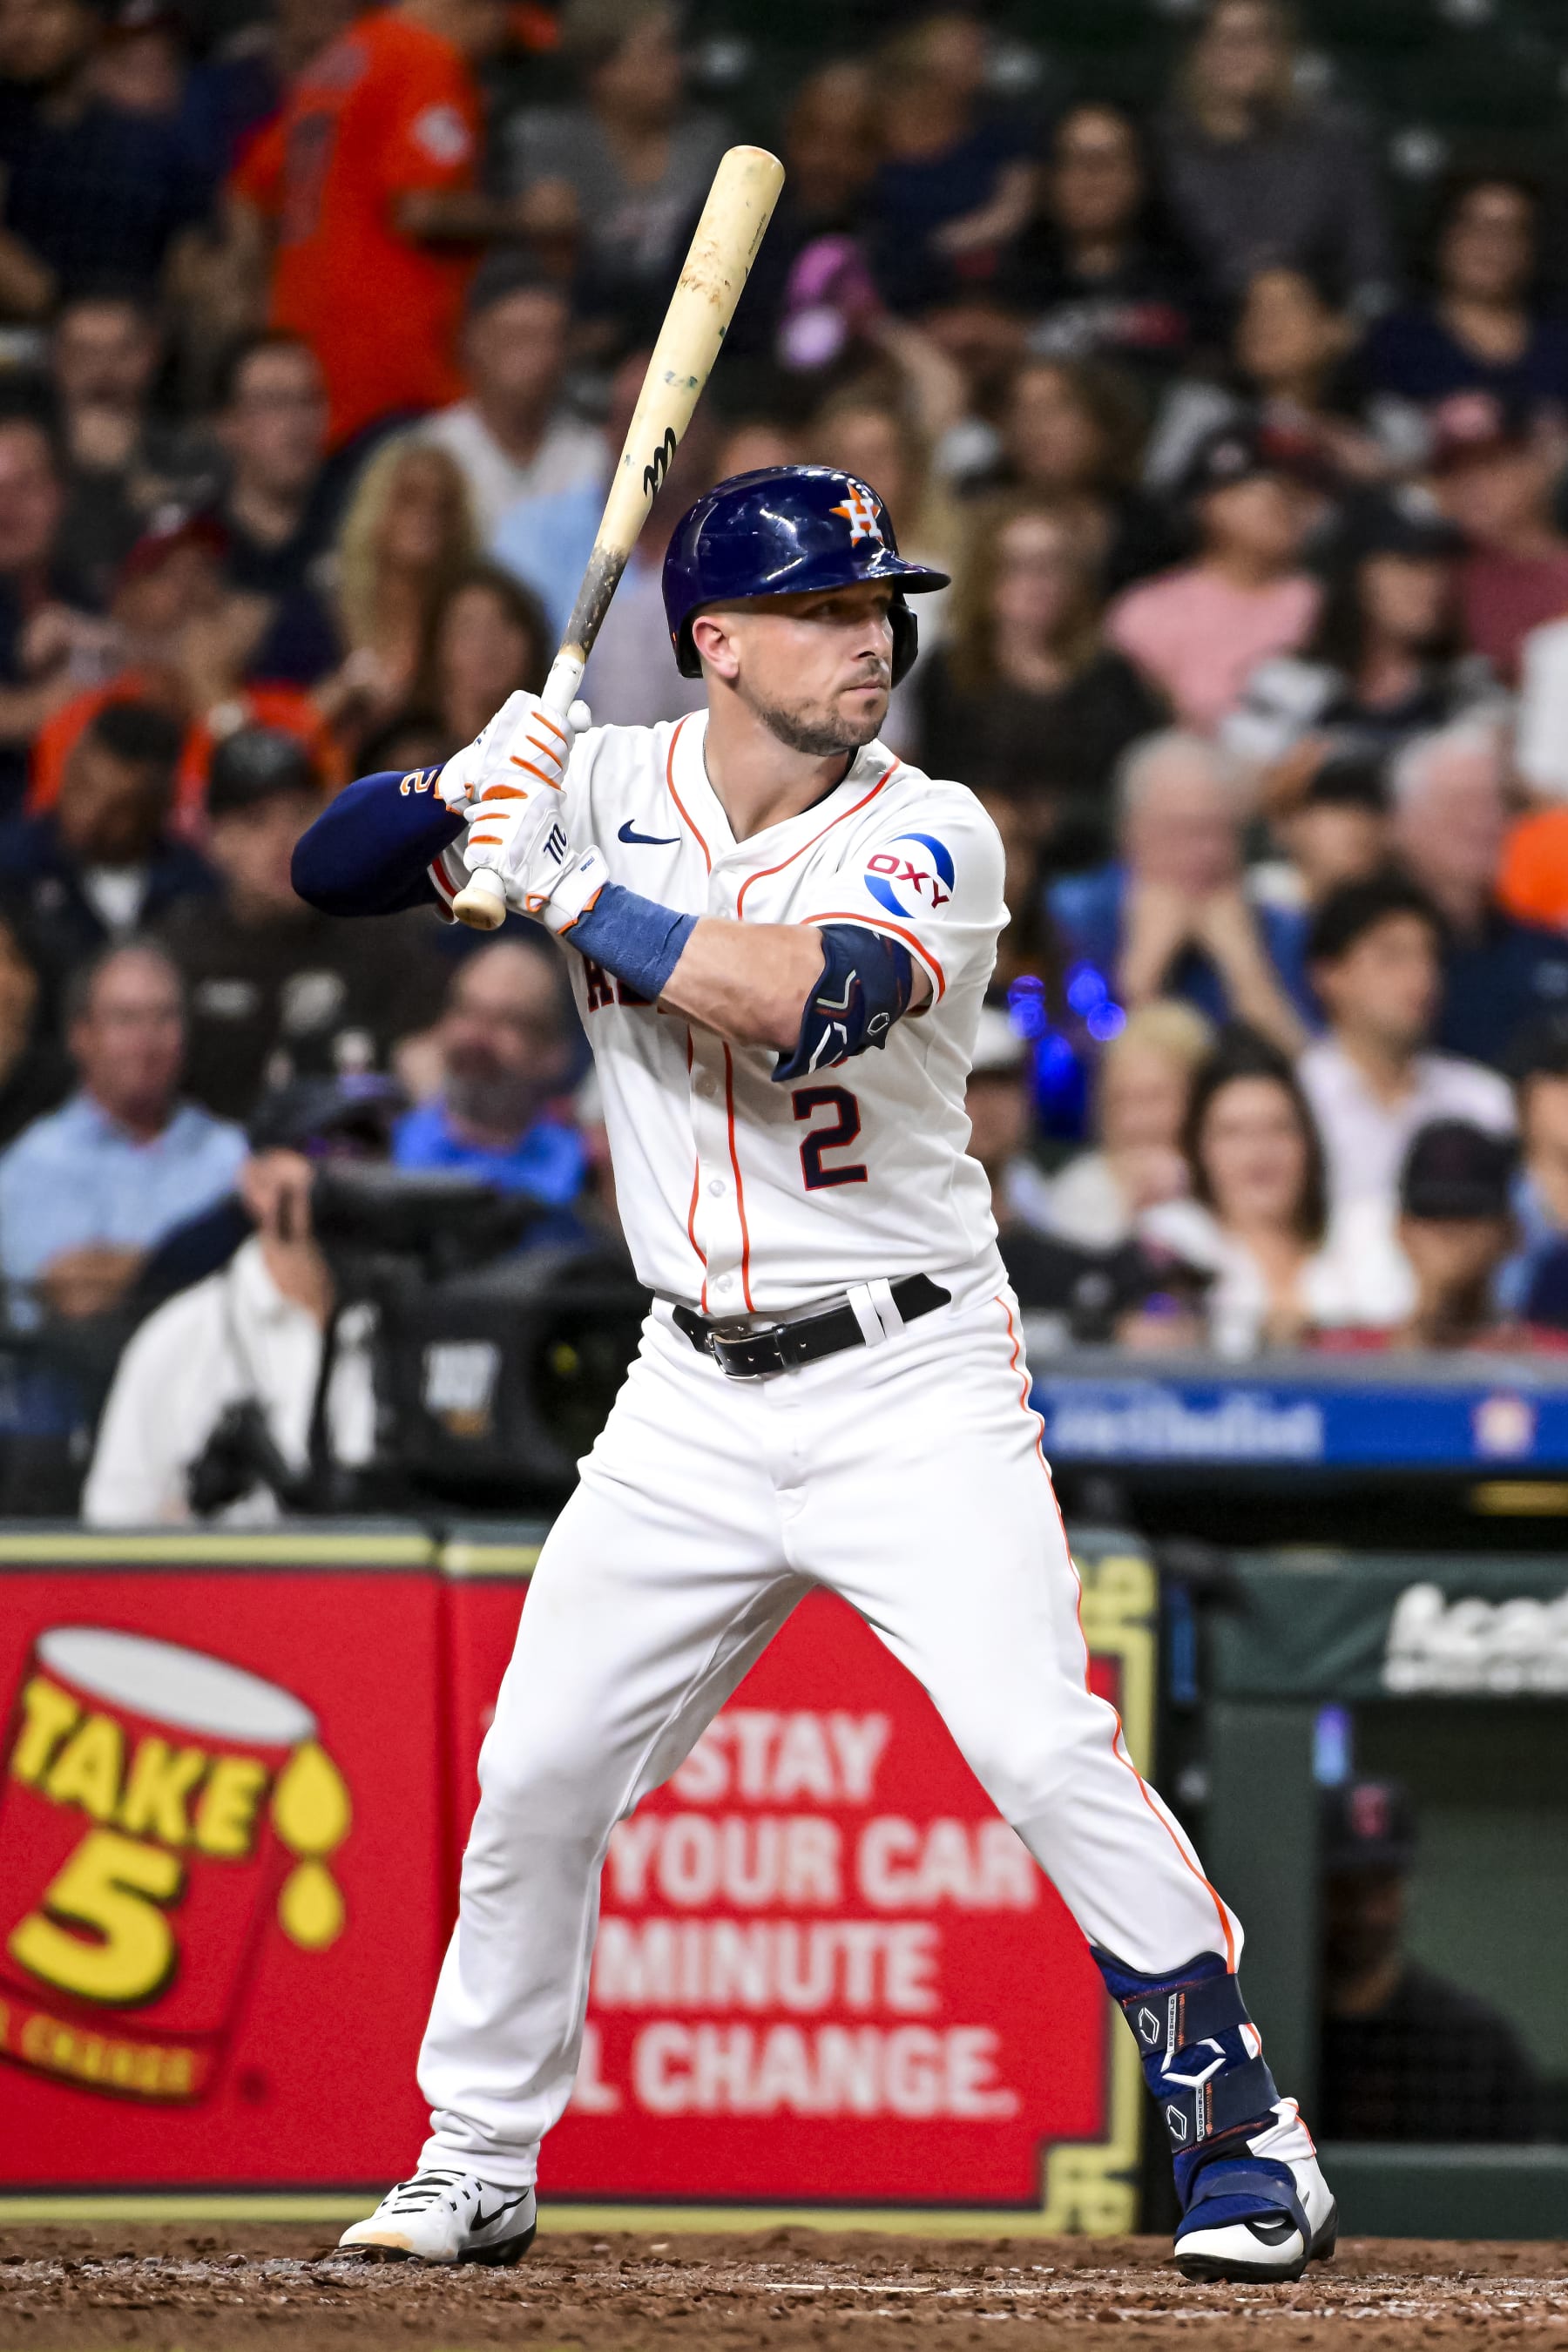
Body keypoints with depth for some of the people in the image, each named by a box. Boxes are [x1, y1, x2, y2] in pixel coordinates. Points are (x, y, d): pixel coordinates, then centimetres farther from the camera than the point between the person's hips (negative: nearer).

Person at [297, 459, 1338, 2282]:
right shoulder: (604, 784, 0)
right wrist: (461, 796, -20)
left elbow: (803, 999, -30)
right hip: (695, 1398, 4)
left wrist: (557, 885, -25)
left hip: (913, 1383, -4)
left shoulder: (929, 837, -12)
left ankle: (1242, 2129, -5)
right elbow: (330, 867, 1)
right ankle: (475, 2165, 21)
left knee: (1042, 1748, -16)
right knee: (537, 1771, 4)